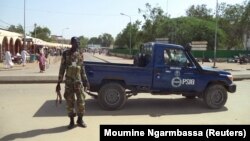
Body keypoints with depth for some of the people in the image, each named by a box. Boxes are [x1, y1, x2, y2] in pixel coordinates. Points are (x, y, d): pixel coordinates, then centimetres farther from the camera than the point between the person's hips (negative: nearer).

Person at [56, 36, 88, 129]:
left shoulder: (80, 54, 6)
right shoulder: (66, 54, -2)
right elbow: (62, 68, 0)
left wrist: (85, 80, 11)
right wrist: (59, 82, -2)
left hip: (78, 81, 2)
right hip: (69, 81, -2)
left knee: (81, 100, 0)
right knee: (69, 101, 3)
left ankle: (80, 120, 16)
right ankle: (72, 121, 16)